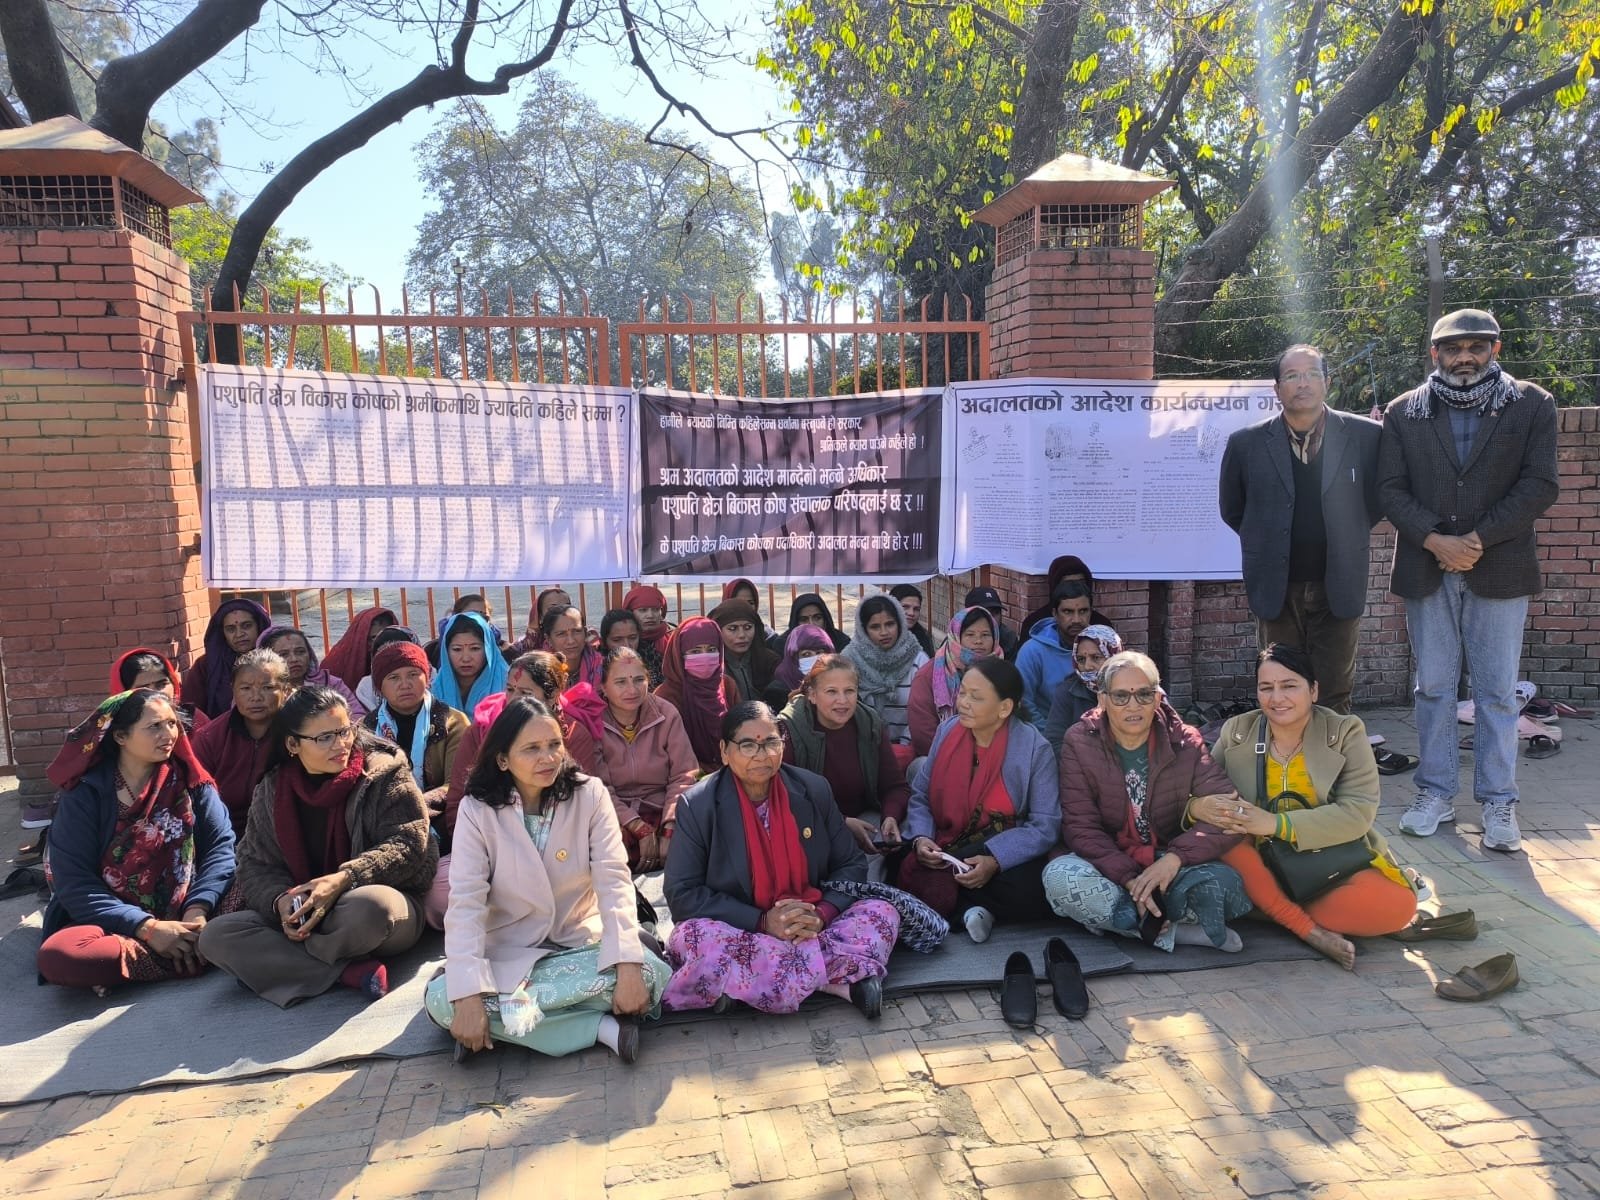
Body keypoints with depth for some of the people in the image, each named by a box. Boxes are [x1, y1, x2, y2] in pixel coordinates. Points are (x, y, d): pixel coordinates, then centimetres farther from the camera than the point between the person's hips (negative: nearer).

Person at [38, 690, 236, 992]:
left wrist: (198, 910, -24)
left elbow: (220, 843, -6)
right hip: (115, 923, 0)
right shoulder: (86, 793, -5)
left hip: (182, 918, 1)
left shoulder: (188, 779, 0)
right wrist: (147, 928, -22)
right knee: (57, 956, -33)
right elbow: (72, 882, -11)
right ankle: (188, 956, -22)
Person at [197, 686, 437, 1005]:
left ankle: (282, 962, -10)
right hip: (301, 917, 5)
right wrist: (279, 901, -18)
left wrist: (344, 879, -27)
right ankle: (351, 972, -24)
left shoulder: (384, 773, -6)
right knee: (214, 937, -17)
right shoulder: (271, 789, 6)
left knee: (370, 905, -40)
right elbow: (255, 865, 4)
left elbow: (409, 845, -14)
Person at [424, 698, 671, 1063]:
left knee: (649, 973, -29)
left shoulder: (589, 794, -9)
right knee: (441, 1000, -29)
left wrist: (628, 964, -30)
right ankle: (599, 1027, -24)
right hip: (508, 952, 1)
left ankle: (510, 1008, -20)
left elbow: (614, 881, -16)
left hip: (580, 944, 0)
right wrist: (469, 994, -30)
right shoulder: (477, 809, -10)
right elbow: (465, 904, -17)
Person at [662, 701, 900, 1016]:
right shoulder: (697, 804, -8)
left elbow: (851, 864, 5)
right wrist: (762, 922, -21)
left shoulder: (814, 789, 0)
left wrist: (821, 914, -16)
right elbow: (682, 894, -11)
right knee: (693, 939, -34)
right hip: (740, 932, -2)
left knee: (882, 913, -17)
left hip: (812, 927, 2)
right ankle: (844, 979, -27)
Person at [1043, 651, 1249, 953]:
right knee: (1059, 877, -34)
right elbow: (1080, 826, -13)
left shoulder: (1185, 743, -3)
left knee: (1226, 884, -30)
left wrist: (1175, 858, -27)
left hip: (1169, 865, 0)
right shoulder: (1079, 743, -7)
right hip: (1109, 865, 0)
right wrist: (1129, 879, -27)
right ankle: (1177, 931, -25)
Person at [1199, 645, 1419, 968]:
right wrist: (1198, 808, -29)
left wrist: (1276, 823, -29)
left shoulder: (1346, 733, -5)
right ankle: (1311, 930, -23)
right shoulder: (1236, 733, 0)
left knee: (1396, 905, -29)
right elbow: (1198, 793, -2)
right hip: (1262, 866, 1)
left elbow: (1358, 812, -17)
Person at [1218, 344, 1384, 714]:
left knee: (1334, 698, 6)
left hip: (1338, 588, 0)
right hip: (1277, 589, 0)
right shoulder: (1247, 443, -2)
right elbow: (1231, 507, 12)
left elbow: (1378, 495, 11)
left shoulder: (1364, 436, -3)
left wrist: (1351, 536, 7)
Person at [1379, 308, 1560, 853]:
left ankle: (1498, 803, 13)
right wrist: (1435, 540, -13)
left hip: (1499, 570, -1)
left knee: (1498, 691, 3)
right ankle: (1436, 794, 19)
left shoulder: (1532, 405, 2)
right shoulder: (1404, 413, 5)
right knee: (1433, 688, 8)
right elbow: (1391, 489, 0)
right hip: (1426, 570, 1)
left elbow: (1539, 485, -5)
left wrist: (1477, 539, -14)